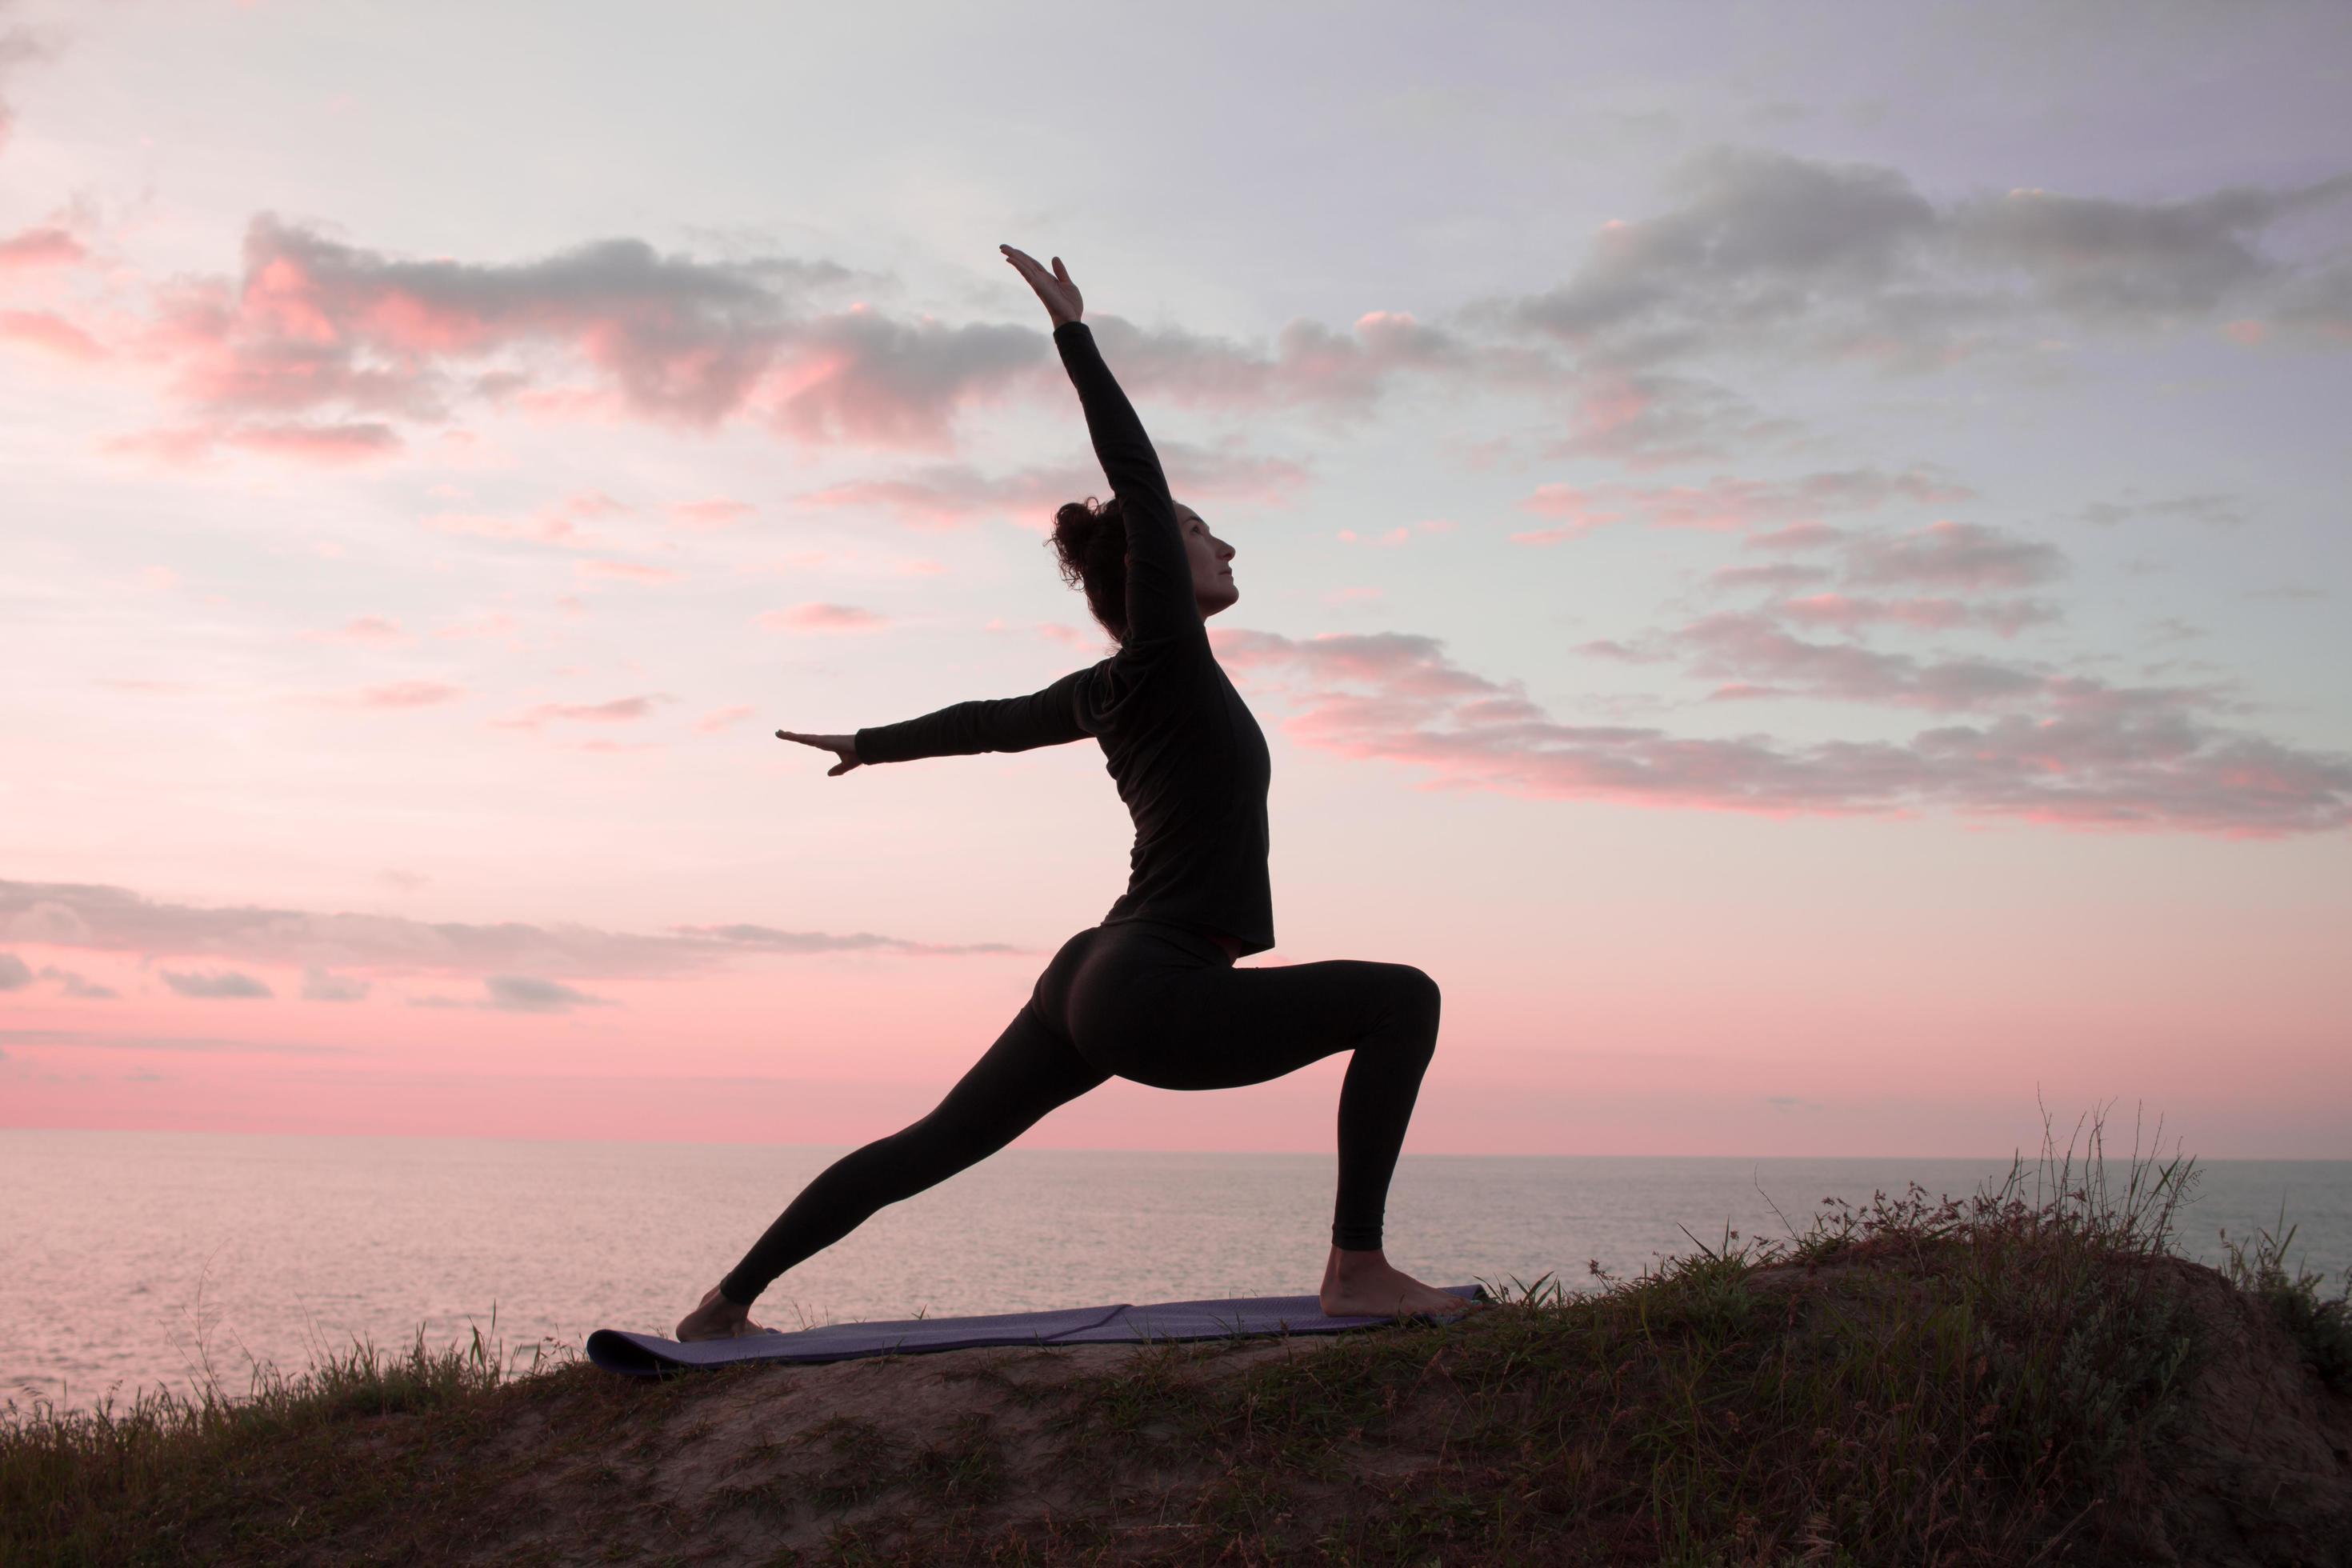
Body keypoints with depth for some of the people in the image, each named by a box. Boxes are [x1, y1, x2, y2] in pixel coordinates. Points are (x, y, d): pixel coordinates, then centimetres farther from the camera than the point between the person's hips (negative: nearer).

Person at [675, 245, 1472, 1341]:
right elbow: (1138, 481, -10)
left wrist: (870, 744, 43)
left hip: (1092, 982, 10)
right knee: (1401, 998, -9)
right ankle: (1357, 1271, -13)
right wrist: (1073, 331, -5)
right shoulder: (1166, 659, -9)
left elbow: (995, 720, 28)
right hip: (1153, 1000, -10)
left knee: (933, 1147, 17)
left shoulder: (1116, 688, 14)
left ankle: (728, 1300, 25)